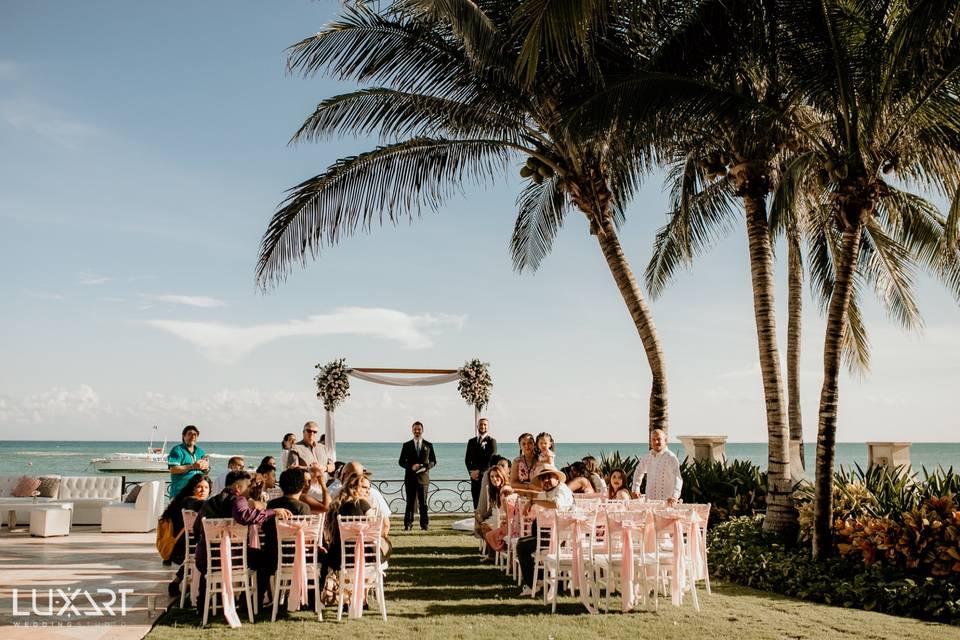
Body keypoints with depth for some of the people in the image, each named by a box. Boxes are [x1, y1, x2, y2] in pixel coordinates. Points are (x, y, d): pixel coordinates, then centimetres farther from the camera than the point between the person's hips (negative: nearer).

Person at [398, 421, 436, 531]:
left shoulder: (428, 445, 6)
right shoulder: (406, 445, 5)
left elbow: (433, 461, 9)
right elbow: (401, 462, 5)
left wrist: (426, 468, -11)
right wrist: (411, 466, -13)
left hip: (423, 477, 0)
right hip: (410, 477, 0)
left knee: (423, 502, 4)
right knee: (410, 502, 1)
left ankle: (424, 524, 11)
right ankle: (408, 524, 6)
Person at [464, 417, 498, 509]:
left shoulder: (491, 441, 0)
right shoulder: (471, 441, 15)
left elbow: (491, 460, -8)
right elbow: (467, 459, 12)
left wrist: (480, 472, -13)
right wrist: (471, 472, -4)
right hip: (474, 477, 4)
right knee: (476, 501, 2)